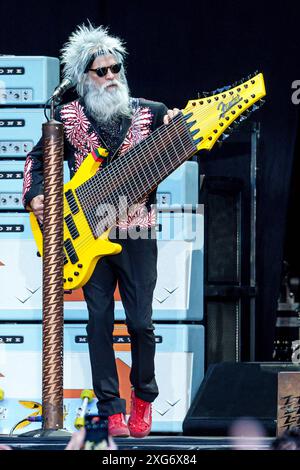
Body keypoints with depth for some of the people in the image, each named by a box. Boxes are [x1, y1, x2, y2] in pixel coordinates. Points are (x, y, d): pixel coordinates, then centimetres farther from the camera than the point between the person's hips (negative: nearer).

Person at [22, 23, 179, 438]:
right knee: (100, 322, 0)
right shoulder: (67, 117, 5)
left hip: (137, 232, 0)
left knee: (141, 322, -3)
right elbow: (37, 159, 14)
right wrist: (34, 195, -2)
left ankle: (143, 395, 19)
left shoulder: (150, 113, 6)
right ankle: (111, 409, 6)